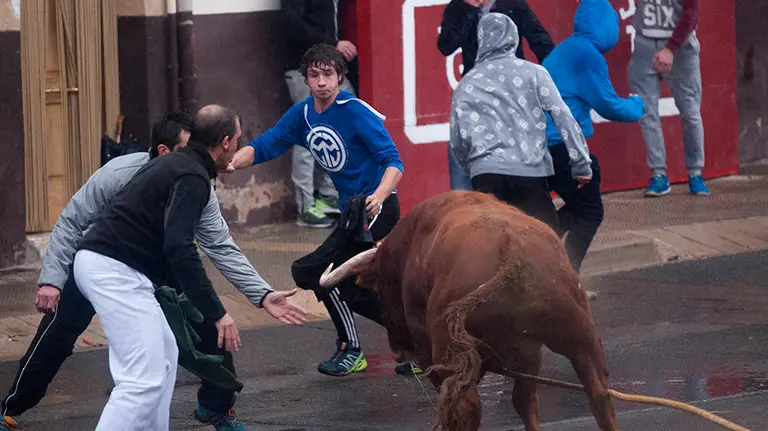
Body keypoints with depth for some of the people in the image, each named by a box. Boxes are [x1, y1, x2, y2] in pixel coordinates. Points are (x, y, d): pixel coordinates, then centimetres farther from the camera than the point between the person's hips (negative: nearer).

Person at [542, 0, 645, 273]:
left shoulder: (567, 48, 15)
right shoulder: (588, 54, -13)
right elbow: (608, 105, -10)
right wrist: (636, 107, 8)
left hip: (540, 142, 9)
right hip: (559, 144, -9)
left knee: (577, 207, 20)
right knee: (590, 212, 2)